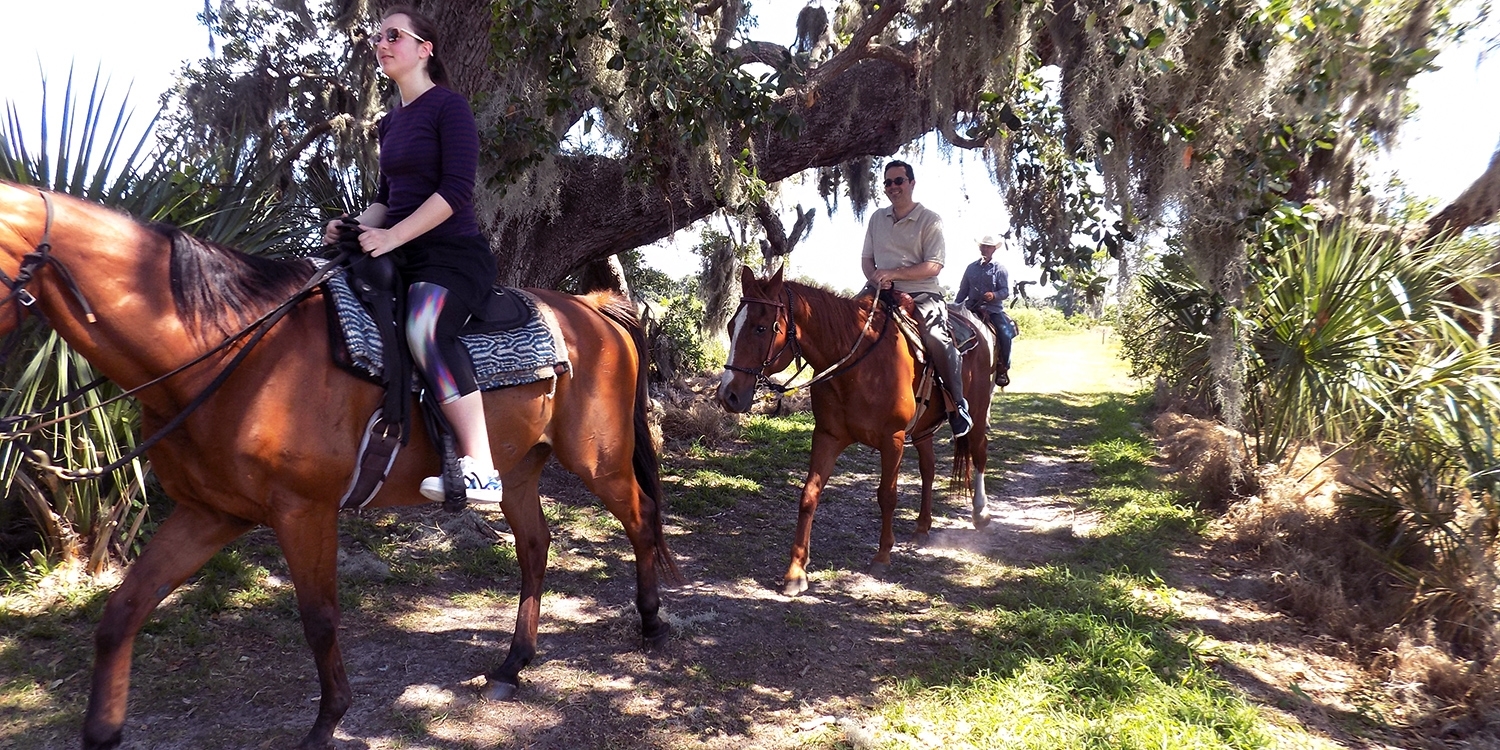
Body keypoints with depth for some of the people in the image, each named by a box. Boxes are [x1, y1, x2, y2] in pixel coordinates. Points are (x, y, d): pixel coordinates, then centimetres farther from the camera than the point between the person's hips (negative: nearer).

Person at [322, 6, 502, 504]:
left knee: (424, 328, -36)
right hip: (402, 256, 9)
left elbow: (456, 189, -15)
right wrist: (357, 226, 4)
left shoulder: (448, 106, -4)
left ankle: (481, 471, -37)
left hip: (453, 254, -9)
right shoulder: (391, 122, 20)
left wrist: (392, 236, -19)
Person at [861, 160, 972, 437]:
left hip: (923, 293, -6)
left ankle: (959, 405, -16)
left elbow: (933, 266, -10)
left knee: (935, 336, -31)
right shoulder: (877, 218, 15)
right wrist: (876, 278, -7)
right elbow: (866, 258, 16)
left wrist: (894, 274, -20)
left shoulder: (930, 220, -1)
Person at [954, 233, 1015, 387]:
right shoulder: (971, 268, 13)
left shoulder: (1000, 269, 4)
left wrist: (994, 295, -25)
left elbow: (1006, 291, -5)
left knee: (1005, 335, -23)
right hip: (972, 308, 3)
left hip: (994, 309, -3)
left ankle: (1003, 369, -7)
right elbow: (963, 291, 15)